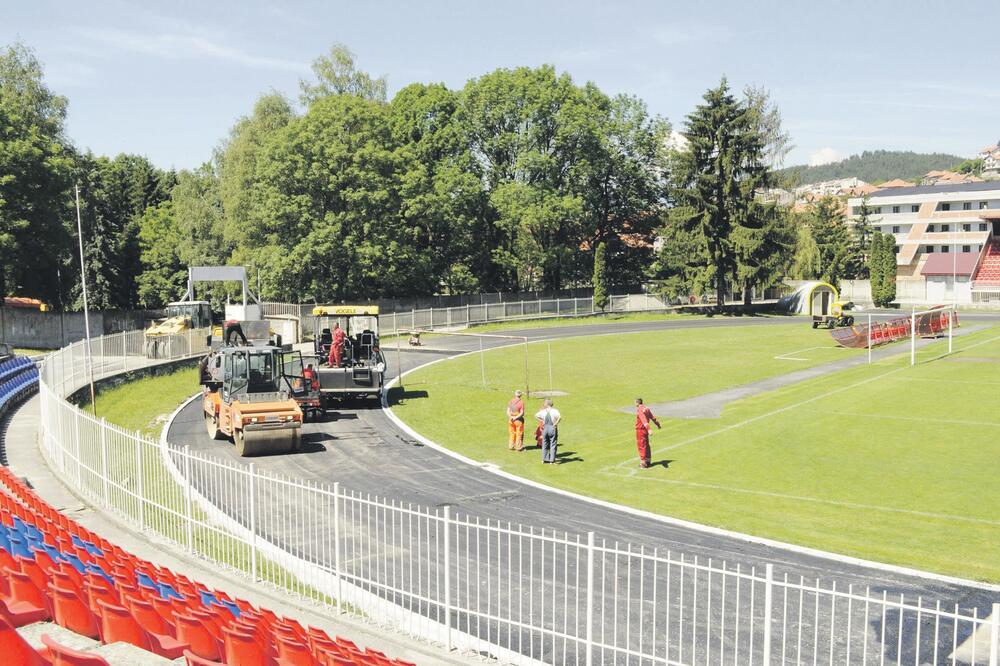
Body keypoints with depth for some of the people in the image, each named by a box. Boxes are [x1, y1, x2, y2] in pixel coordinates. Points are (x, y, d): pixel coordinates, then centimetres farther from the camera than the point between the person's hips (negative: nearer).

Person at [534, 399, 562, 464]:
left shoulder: (543, 411, 1)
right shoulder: (554, 411, -11)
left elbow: (536, 416, 10)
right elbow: (560, 417, -27)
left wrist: (542, 421, 8)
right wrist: (555, 424, -16)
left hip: (545, 428, 4)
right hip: (552, 428, -4)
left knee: (545, 444, 16)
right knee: (553, 445, 4)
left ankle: (544, 459, 21)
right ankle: (552, 460, 4)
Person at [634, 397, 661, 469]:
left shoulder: (640, 410, -20)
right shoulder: (646, 408, 8)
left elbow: (644, 420, -33)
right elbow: (652, 417, 21)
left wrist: (649, 429, -43)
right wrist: (657, 424, 37)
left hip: (640, 430, -9)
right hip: (645, 430, 9)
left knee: (641, 446, -1)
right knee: (646, 445, 18)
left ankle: (643, 463, 3)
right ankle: (647, 461, 29)